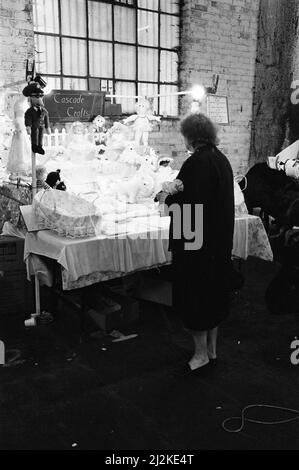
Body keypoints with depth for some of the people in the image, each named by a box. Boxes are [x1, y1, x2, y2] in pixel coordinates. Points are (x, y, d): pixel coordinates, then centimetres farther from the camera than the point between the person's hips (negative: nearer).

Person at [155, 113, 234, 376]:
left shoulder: (197, 162, -20)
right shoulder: (221, 159, 7)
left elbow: (190, 203, -24)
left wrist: (166, 197, -7)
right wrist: (176, 192, 15)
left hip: (198, 241, -9)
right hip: (221, 239, 9)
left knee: (194, 296, 3)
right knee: (214, 294, 17)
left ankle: (201, 354, 14)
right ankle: (212, 350, 30)